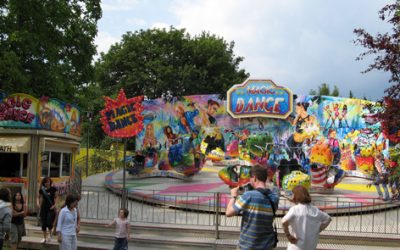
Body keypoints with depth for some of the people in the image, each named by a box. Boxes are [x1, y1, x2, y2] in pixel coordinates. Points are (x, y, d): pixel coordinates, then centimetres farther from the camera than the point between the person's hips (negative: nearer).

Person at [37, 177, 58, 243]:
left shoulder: (53, 189, -4)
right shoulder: (42, 190, 2)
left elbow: (56, 198, 2)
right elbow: (38, 197, 15)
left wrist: (54, 205, -11)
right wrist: (38, 203, -3)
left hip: (51, 208, -3)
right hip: (44, 208, 3)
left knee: (49, 223, -12)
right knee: (43, 224, 5)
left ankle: (50, 234, 18)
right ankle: (44, 238, 18)